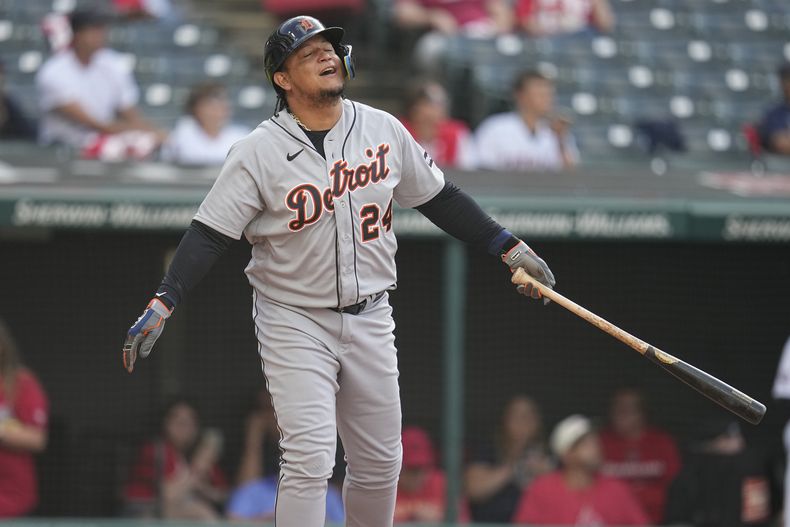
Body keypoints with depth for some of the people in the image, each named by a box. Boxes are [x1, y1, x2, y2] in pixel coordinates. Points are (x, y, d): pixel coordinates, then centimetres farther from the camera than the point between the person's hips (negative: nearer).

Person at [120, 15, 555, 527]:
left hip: (369, 320, 4)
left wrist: (509, 248, 9)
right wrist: (162, 305, -23)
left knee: (380, 463, 11)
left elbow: (439, 197, 11)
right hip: (294, 321, -4)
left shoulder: (384, 130, 0)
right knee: (309, 461, -14)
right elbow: (210, 234, -12)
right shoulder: (259, 152, -11)